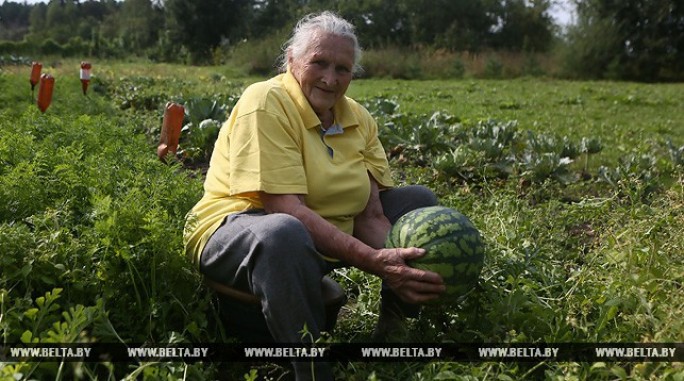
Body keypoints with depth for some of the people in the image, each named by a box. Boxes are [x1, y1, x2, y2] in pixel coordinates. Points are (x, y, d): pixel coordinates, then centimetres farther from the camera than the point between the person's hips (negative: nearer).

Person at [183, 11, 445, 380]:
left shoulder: (359, 119, 2)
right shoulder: (266, 103, -18)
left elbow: (370, 215, -5)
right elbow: (287, 209, -28)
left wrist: (400, 266, -25)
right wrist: (372, 261, -35)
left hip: (324, 243, 8)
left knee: (419, 200, 5)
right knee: (284, 233, -42)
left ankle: (393, 334, 6)